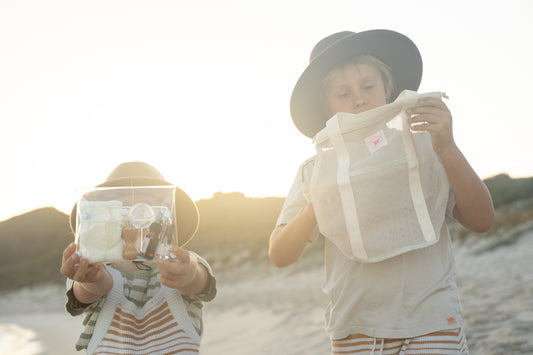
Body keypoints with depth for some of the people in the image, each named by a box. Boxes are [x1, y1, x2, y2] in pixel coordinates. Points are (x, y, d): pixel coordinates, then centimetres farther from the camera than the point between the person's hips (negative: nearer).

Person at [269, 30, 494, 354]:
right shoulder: (316, 170, 8)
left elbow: (482, 221, -5)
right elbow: (279, 255, 2)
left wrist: (447, 148, -17)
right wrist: (314, 208, -17)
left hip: (431, 323, -1)